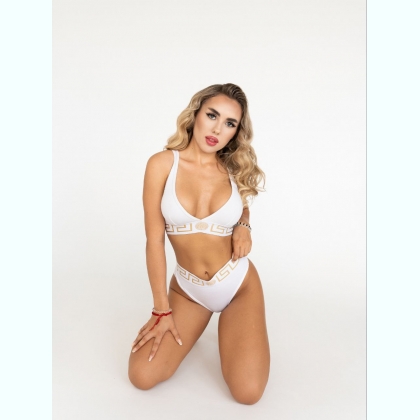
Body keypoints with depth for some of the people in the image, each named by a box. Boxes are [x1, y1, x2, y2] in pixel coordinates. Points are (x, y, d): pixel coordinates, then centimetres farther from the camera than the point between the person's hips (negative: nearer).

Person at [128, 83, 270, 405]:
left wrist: (243, 226, -5)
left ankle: (231, 325, 20)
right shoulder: (163, 164, -11)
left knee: (248, 393, -12)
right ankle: (192, 327, 19)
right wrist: (161, 309, -8)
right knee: (142, 376, -10)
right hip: (187, 288, 0)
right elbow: (155, 239, -9)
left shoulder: (234, 170, -4)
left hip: (238, 283, 0)